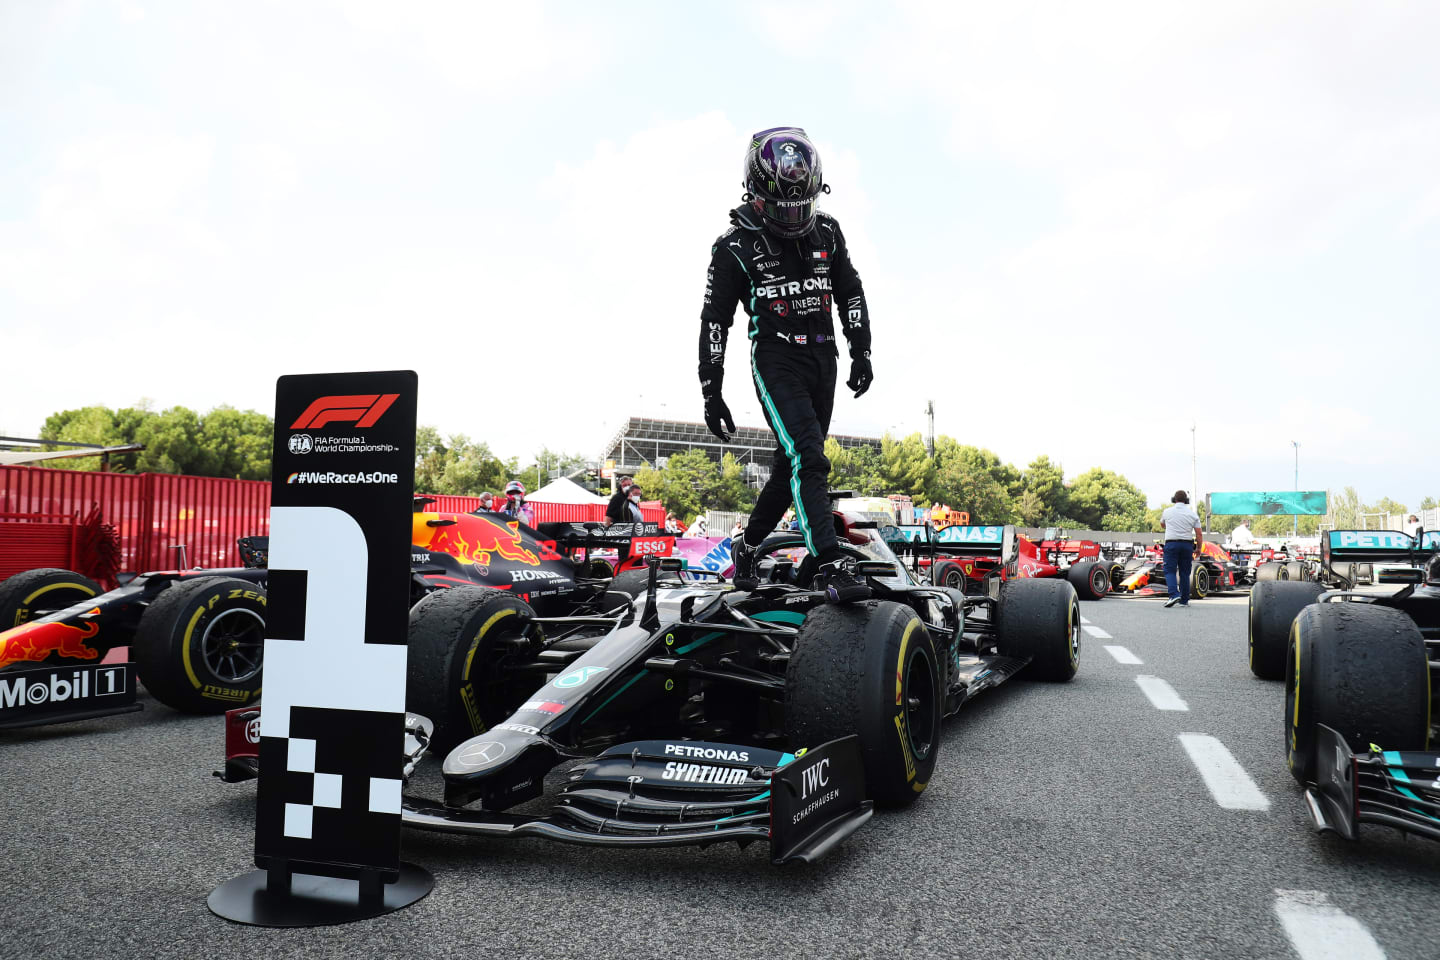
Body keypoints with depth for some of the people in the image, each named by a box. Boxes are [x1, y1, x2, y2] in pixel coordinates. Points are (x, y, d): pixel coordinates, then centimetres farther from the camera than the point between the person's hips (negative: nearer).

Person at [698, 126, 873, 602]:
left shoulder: (827, 231, 7)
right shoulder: (735, 245, -5)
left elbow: (850, 291, 18)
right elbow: (714, 320, -3)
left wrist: (861, 353, 9)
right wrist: (711, 393, -6)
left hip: (823, 358, 5)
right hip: (775, 361, -5)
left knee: (791, 464, 11)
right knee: (808, 459, -20)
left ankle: (748, 544, 29)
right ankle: (830, 565, -21)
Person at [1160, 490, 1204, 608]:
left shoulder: (1167, 511, 2)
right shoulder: (1193, 514, 4)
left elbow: (1162, 523, 23)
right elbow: (1199, 534, 0)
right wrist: (1198, 548, 10)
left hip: (1171, 544, -2)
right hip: (1187, 544, 2)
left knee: (1170, 571, -2)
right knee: (1184, 573, 9)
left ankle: (1174, 594, -22)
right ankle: (1184, 600, 11)